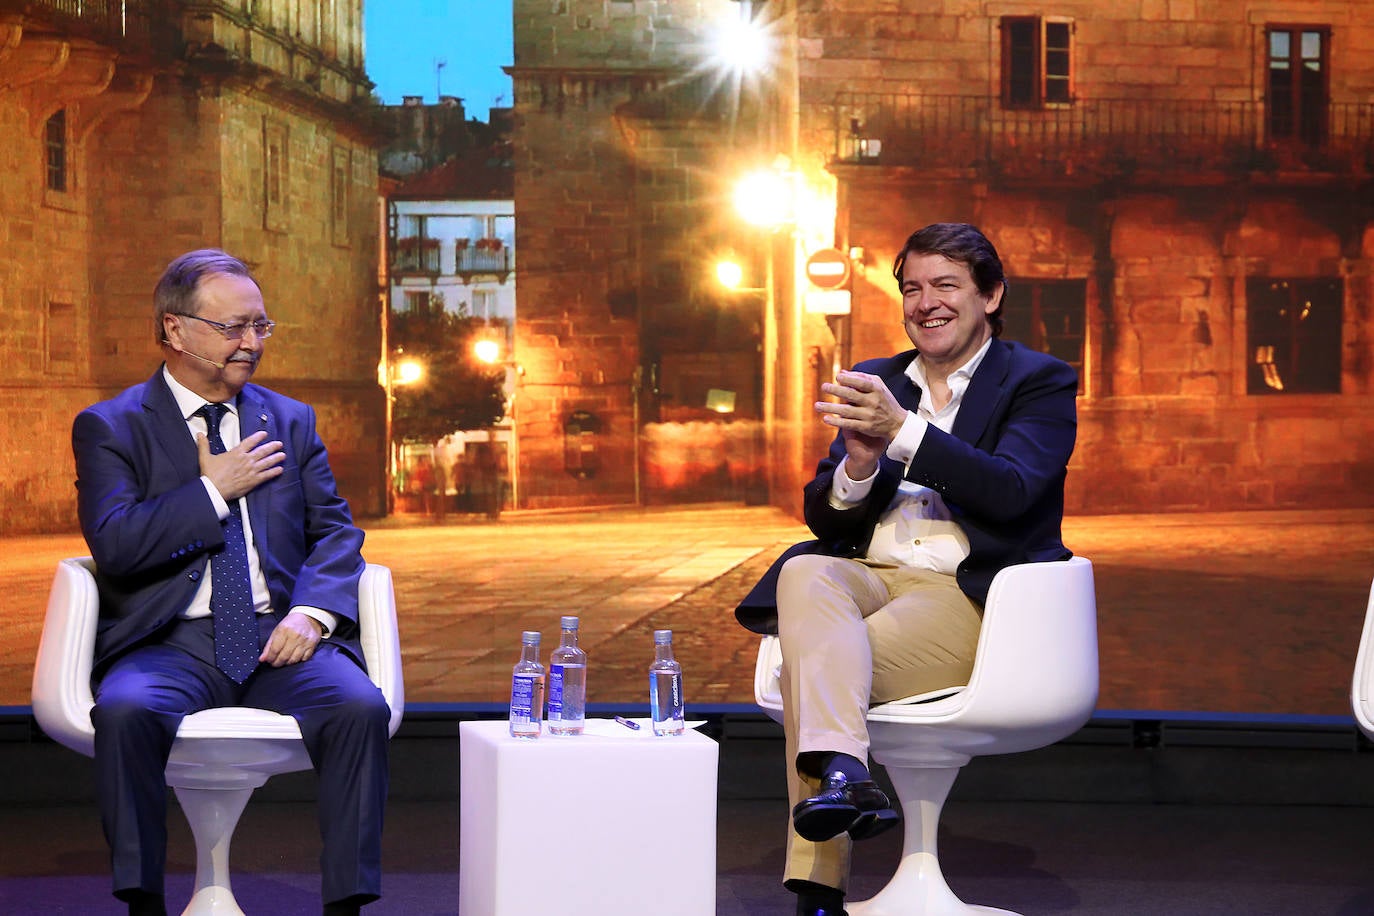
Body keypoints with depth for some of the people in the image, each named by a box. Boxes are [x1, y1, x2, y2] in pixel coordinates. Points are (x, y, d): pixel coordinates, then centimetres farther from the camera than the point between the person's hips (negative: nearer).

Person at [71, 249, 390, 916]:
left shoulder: (291, 422, 19)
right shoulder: (109, 428, 7)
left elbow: (335, 532, 12)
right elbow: (114, 543, -8)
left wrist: (312, 612, -8)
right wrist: (214, 490, -4)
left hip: (280, 638, 2)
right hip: (171, 644, -2)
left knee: (360, 707, -28)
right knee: (125, 711, -35)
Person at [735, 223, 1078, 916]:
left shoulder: (1040, 383, 6)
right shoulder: (873, 383, 21)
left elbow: (1010, 491, -13)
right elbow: (823, 518, 13)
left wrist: (903, 430, -24)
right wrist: (859, 464, -11)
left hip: (969, 593, -4)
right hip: (867, 576, 4)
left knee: (806, 669, -29)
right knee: (804, 574, -34)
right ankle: (842, 770, -53)